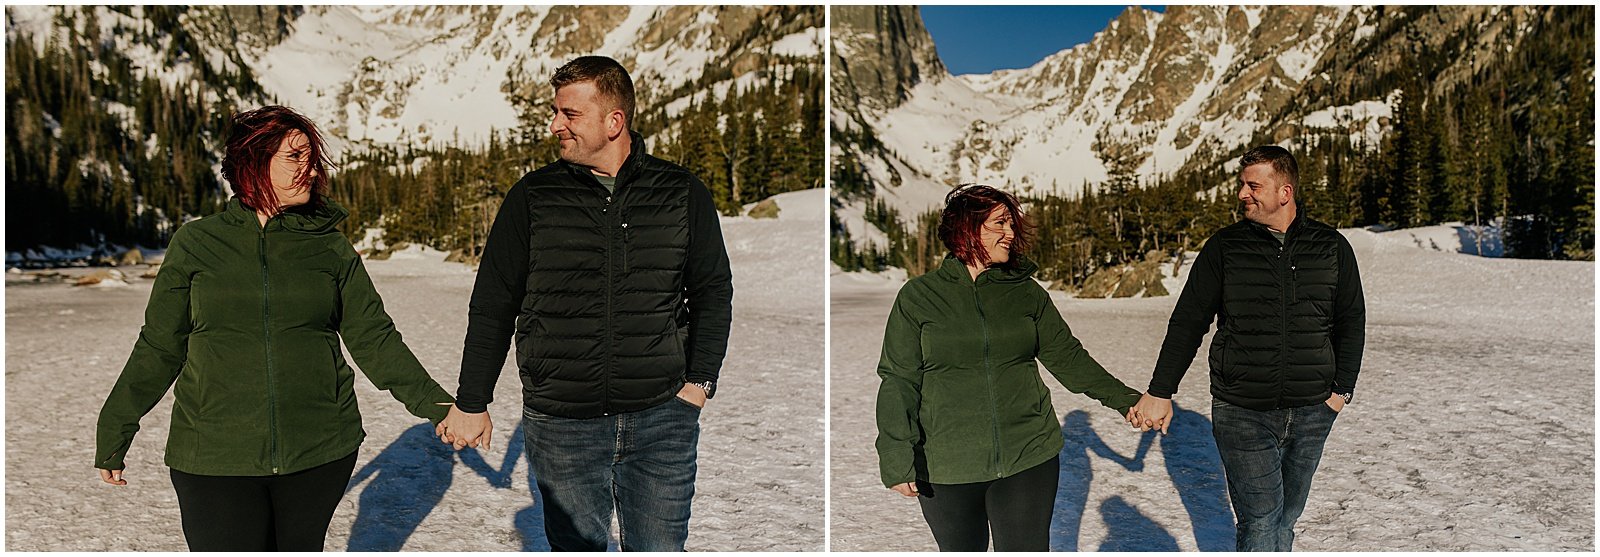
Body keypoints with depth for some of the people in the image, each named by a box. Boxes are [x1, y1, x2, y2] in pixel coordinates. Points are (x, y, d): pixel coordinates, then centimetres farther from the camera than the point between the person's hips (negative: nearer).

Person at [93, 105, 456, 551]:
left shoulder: (330, 247, 3)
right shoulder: (196, 243, 1)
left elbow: (373, 337, 2)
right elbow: (159, 347, 8)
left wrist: (432, 402, -7)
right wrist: (114, 431, 11)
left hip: (319, 453, 1)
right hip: (215, 459, -1)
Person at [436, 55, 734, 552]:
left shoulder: (683, 194, 3)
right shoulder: (532, 197, 3)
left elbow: (714, 291, 10)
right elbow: (492, 305, 8)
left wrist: (699, 382, 1)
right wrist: (471, 403, 8)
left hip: (661, 418, 0)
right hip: (560, 423, 0)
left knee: (660, 548, 8)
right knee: (576, 545, 11)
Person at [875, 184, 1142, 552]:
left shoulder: (1027, 293, 5)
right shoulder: (918, 296, -3)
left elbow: (1067, 357, 8)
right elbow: (899, 381, -5)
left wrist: (1126, 400, -2)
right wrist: (897, 461, -10)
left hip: (1030, 457, 2)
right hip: (946, 469, -1)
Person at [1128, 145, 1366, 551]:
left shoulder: (1332, 247, 4)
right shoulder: (1224, 248, -1)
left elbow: (1351, 321, 13)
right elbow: (1187, 323, 1)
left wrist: (1342, 389, 4)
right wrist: (1160, 392, -2)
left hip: (1311, 412, 2)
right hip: (1242, 414, -2)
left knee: (1285, 517, 13)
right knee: (1260, 521, -5)